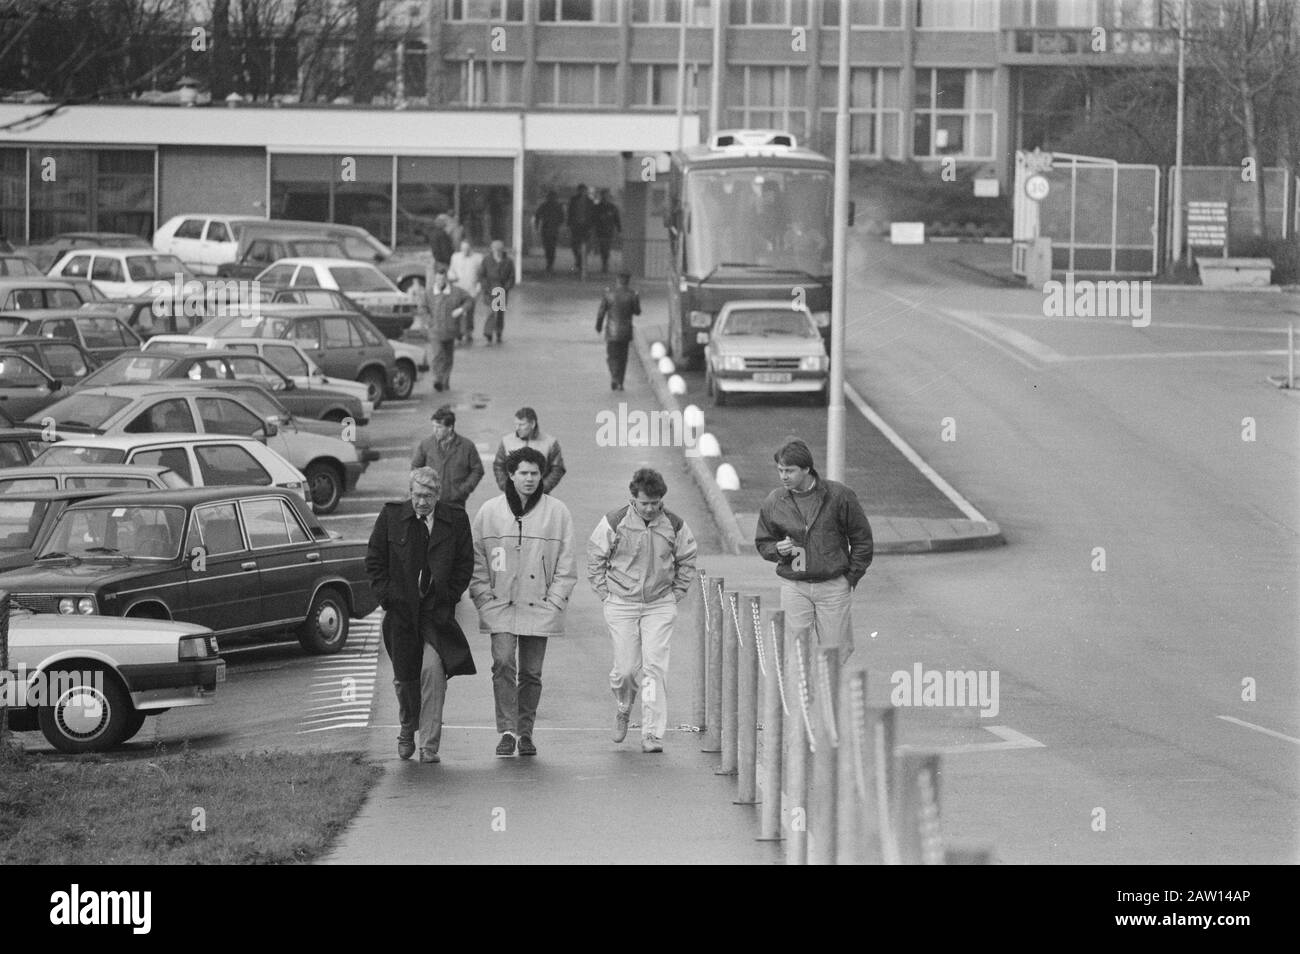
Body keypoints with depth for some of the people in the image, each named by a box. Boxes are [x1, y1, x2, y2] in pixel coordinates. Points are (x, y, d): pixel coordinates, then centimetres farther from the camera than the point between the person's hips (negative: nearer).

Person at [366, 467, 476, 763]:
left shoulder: (455, 520, 0)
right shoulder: (391, 516, 1)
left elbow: (465, 564, 6)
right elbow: (374, 561, 6)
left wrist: (449, 598, -3)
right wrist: (386, 596, -2)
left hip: (437, 611, -2)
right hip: (400, 610, 2)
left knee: (433, 671, -16)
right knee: (404, 677, 9)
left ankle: (429, 746, -11)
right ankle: (407, 730, 36)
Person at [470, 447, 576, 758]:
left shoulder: (557, 513, 3)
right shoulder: (489, 512, 4)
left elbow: (565, 565, 5)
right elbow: (477, 561, 8)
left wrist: (554, 602, -3)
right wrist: (484, 598, -2)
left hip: (539, 609, 0)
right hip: (501, 607, 0)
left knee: (531, 673, 5)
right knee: (503, 665, -13)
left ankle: (525, 732, 16)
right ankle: (507, 731, -12)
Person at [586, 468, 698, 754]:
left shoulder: (674, 525, -2)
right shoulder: (614, 523, -7)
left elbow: (686, 561, 12)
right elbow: (595, 558, 4)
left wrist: (677, 594, 6)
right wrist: (606, 593, 0)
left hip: (660, 606, 1)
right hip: (622, 606, -1)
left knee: (655, 667, -8)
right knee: (626, 668, -1)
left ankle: (653, 733, -5)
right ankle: (623, 709, 33)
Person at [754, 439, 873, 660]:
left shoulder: (838, 496, -5)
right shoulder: (774, 502, 2)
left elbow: (862, 538, 3)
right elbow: (763, 542, 15)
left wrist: (851, 576, 0)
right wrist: (778, 550, -8)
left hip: (833, 586, -2)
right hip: (794, 588, 2)